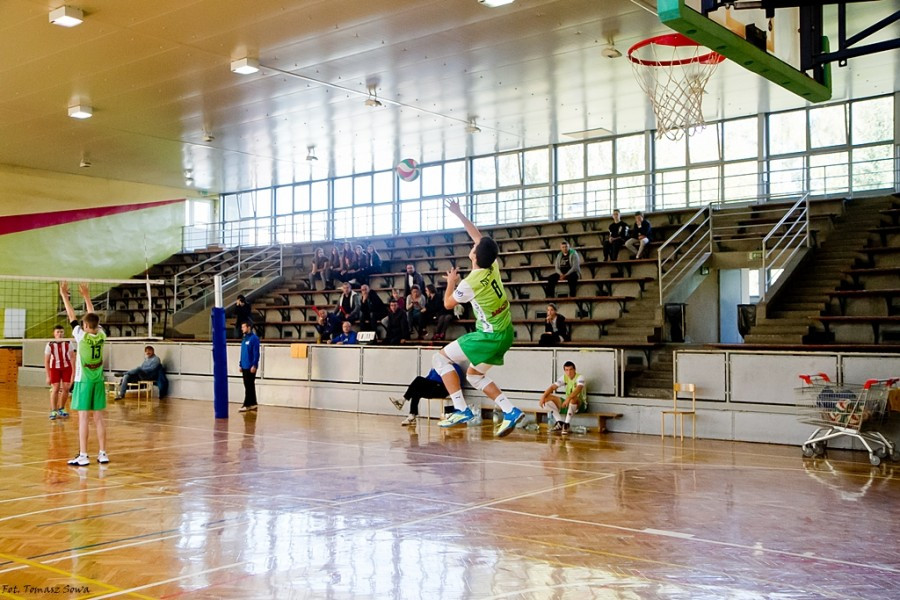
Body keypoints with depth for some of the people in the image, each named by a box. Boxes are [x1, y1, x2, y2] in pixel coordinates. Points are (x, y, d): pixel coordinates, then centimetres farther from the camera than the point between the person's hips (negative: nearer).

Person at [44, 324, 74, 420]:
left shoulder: (68, 343, -4)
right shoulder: (50, 345, -7)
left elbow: (72, 357, -1)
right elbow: (46, 361, -3)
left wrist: (73, 372, -7)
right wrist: (48, 376, -5)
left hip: (66, 367, 2)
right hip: (55, 368, -2)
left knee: (66, 389, 3)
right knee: (55, 389, -7)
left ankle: (61, 409, 20)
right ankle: (53, 411, -1)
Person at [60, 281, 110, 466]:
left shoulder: (81, 336, -13)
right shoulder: (101, 335, -1)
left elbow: (71, 316, -4)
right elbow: (93, 317, 13)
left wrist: (64, 295, 4)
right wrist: (86, 297, 22)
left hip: (83, 381, -5)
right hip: (98, 380, 5)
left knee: (83, 417, -4)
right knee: (99, 417, 6)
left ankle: (83, 456, -5)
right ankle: (102, 453, 8)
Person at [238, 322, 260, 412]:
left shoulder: (254, 338, -11)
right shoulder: (244, 339, 14)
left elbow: (256, 353, -16)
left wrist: (254, 365, -20)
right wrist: (241, 365, 15)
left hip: (251, 367, -9)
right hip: (245, 367, 9)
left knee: (249, 386, -6)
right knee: (248, 385, 11)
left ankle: (247, 405, -5)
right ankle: (253, 404, 18)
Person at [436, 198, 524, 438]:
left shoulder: (469, 283, -20)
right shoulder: (493, 266, -1)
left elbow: (448, 304, -1)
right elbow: (479, 237, 14)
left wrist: (451, 282, 14)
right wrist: (459, 213, 19)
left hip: (490, 336, -8)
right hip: (505, 333, 8)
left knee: (440, 358, 0)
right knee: (474, 375, 23)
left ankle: (462, 410, -6)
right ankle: (510, 411, 13)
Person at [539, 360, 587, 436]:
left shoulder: (579, 377, -15)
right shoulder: (564, 378, 3)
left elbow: (578, 388, -35)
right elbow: (553, 387, -5)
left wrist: (568, 398, -51)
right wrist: (543, 396, -21)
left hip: (580, 405, -6)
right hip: (567, 403, 6)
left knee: (573, 398, -42)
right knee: (547, 398, -9)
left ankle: (567, 424, -30)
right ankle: (560, 423, -13)